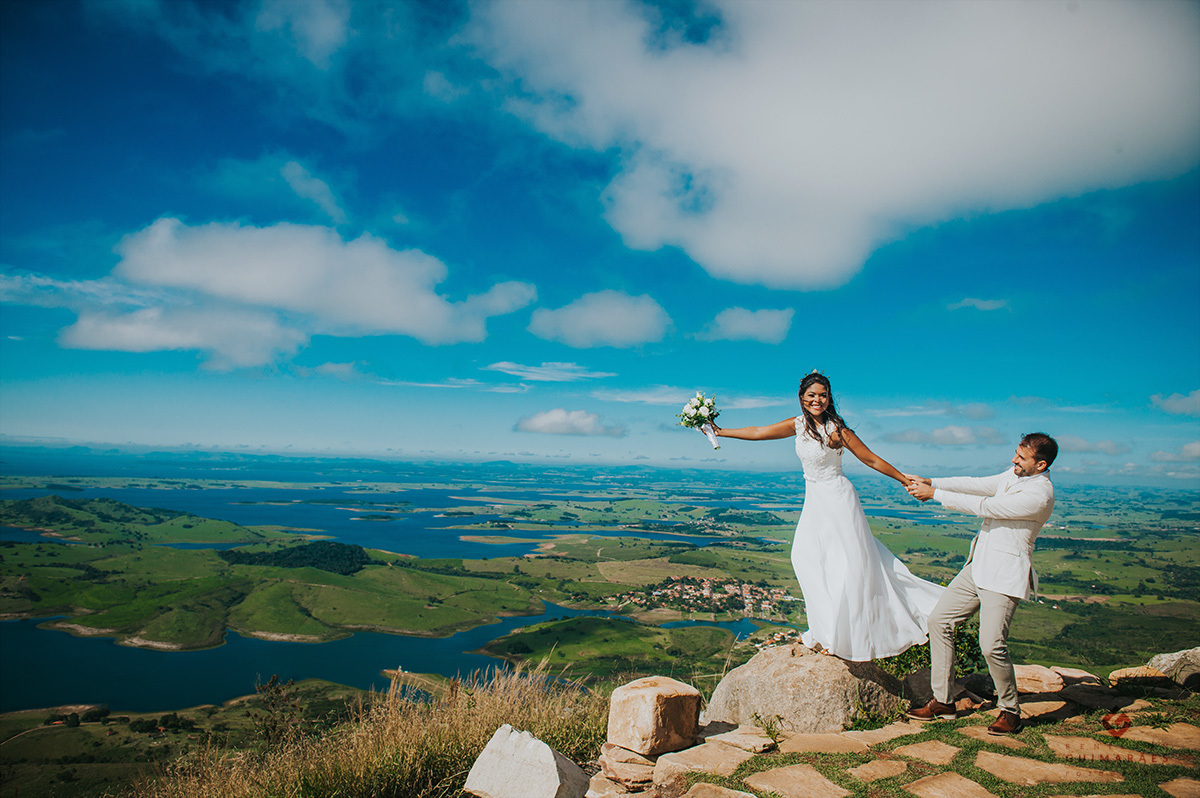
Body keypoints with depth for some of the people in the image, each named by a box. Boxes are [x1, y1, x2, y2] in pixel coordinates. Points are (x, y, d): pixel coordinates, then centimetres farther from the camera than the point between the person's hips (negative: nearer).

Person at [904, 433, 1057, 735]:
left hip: (1005, 574, -9)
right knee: (939, 620, 5)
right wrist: (932, 482, -1)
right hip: (979, 566, 9)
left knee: (992, 645, -14)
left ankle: (1010, 711, 13)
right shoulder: (1015, 474, 9)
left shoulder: (1039, 495, -20)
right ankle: (942, 701, 15)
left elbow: (983, 506, -20)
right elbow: (978, 484, 12)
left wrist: (934, 494, -16)